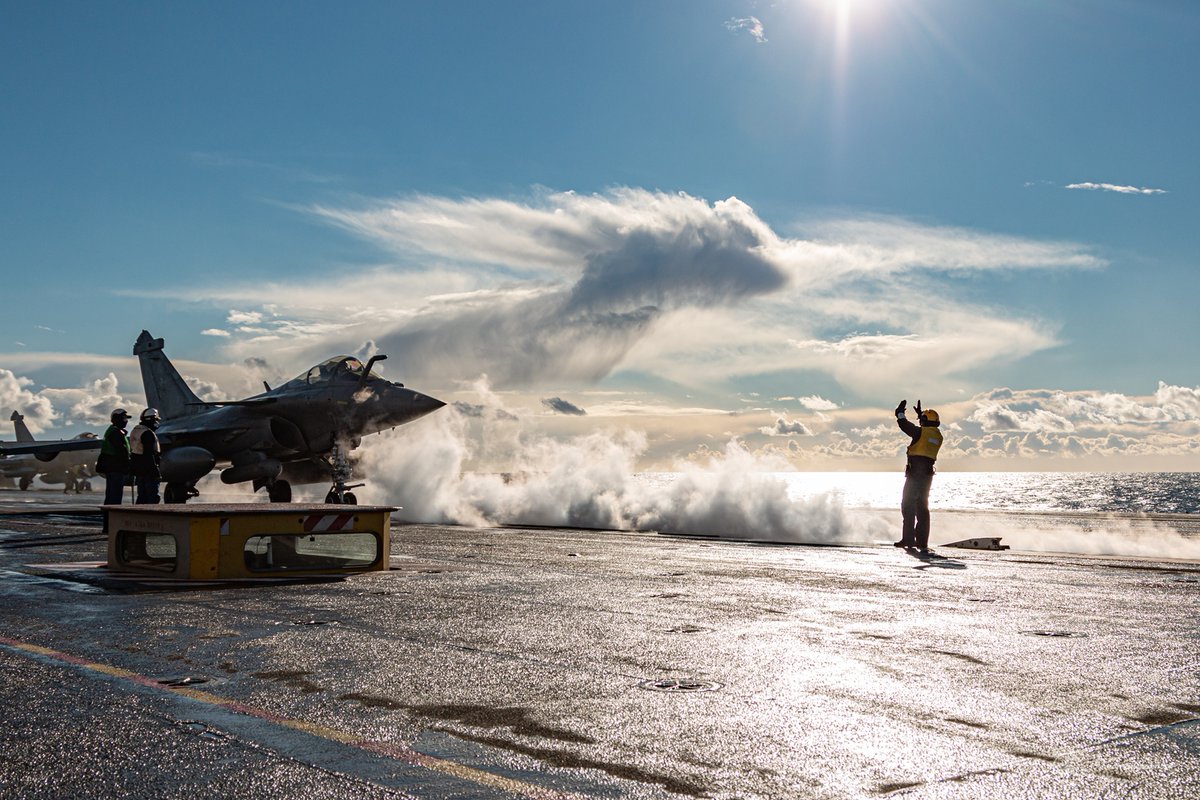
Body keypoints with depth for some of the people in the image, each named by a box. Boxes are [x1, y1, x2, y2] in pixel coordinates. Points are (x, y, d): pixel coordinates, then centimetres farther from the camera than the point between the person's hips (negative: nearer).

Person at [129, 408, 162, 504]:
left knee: (142, 496, 14)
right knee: (153, 497, -7)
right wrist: (156, 471, -19)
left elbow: (133, 451, 19)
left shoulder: (135, 431, 15)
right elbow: (149, 454, -21)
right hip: (148, 470, -10)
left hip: (138, 470, 10)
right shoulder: (148, 433, -16)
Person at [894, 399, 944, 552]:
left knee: (908, 504, -1)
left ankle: (908, 539, -6)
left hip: (915, 472, -7)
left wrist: (900, 412, 17)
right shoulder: (938, 436, 12)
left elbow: (904, 425, -2)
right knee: (922, 507, 10)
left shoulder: (921, 432, -9)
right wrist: (921, 414, 43)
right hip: (928, 474, 7)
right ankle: (922, 542, 8)